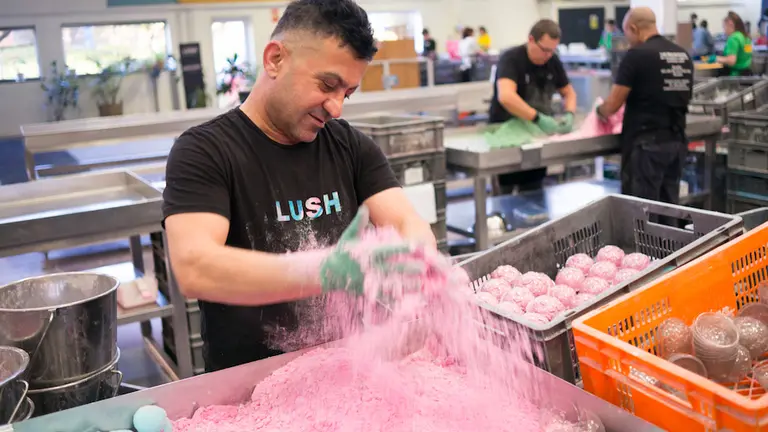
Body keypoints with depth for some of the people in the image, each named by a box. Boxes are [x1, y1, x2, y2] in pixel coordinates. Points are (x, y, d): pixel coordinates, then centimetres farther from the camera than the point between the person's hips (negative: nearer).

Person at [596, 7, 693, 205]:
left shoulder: (637, 55, -11)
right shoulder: (684, 55, 10)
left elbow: (613, 105, -10)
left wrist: (600, 111, 12)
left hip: (646, 144, -7)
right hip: (677, 142, 7)